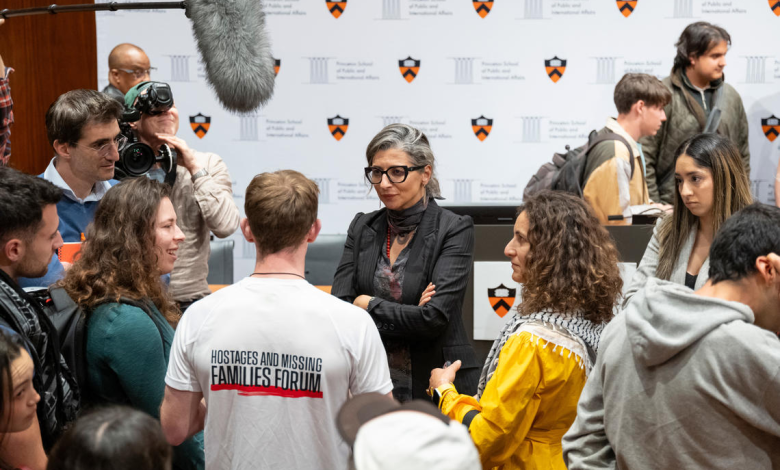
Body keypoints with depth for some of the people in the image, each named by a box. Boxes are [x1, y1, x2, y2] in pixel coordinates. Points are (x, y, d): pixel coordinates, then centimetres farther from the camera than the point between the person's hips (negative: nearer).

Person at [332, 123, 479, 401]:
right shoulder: (362, 227, 7)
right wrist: (408, 315, -14)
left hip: (435, 389, -3)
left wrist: (368, 305, -7)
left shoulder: (454, 230, -8)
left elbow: (435, 319, -18)